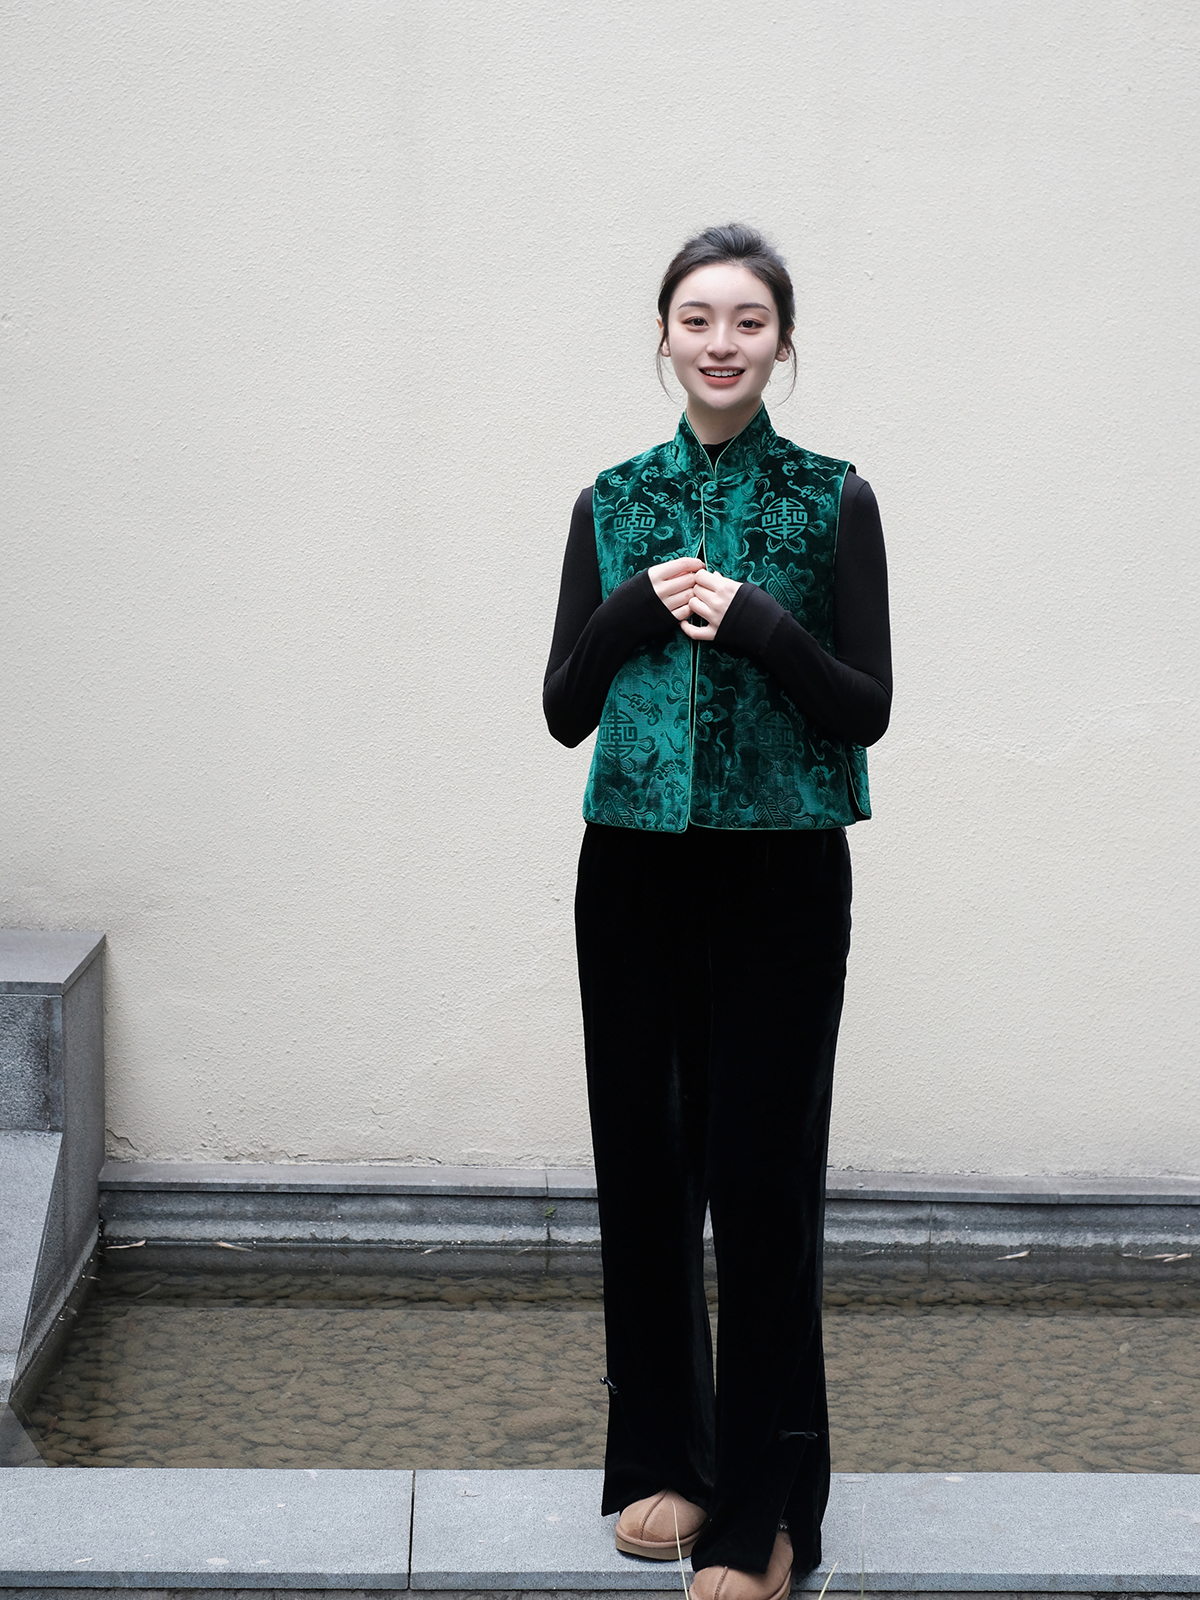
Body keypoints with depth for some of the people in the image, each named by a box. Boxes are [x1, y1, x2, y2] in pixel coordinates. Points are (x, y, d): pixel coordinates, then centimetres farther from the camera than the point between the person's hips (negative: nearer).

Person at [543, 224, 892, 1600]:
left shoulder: (832, 501, 0)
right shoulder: (612, 504, 8)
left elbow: (866, 710, -3)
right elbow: (564, 711, 6)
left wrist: (751, 618, -16)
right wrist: (637, 608, -10)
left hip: (780, 876, -3)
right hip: (634, 870, 3)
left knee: (762, 1174, -2)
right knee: (644, 1163, 8)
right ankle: (663, 1457, 25)